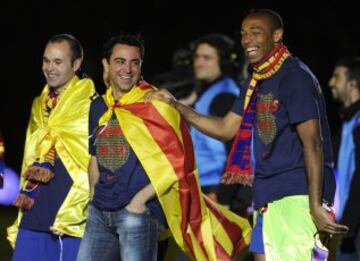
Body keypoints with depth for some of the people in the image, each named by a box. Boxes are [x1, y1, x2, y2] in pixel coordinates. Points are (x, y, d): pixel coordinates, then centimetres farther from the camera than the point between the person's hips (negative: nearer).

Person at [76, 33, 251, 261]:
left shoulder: (155, 106, -5)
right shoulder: (98, 107, 14)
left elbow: (175, 163, -8)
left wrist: (140, 199, -13)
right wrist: (94, 197, 14)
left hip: (138, 211, -7)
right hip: (100, 213, 7)